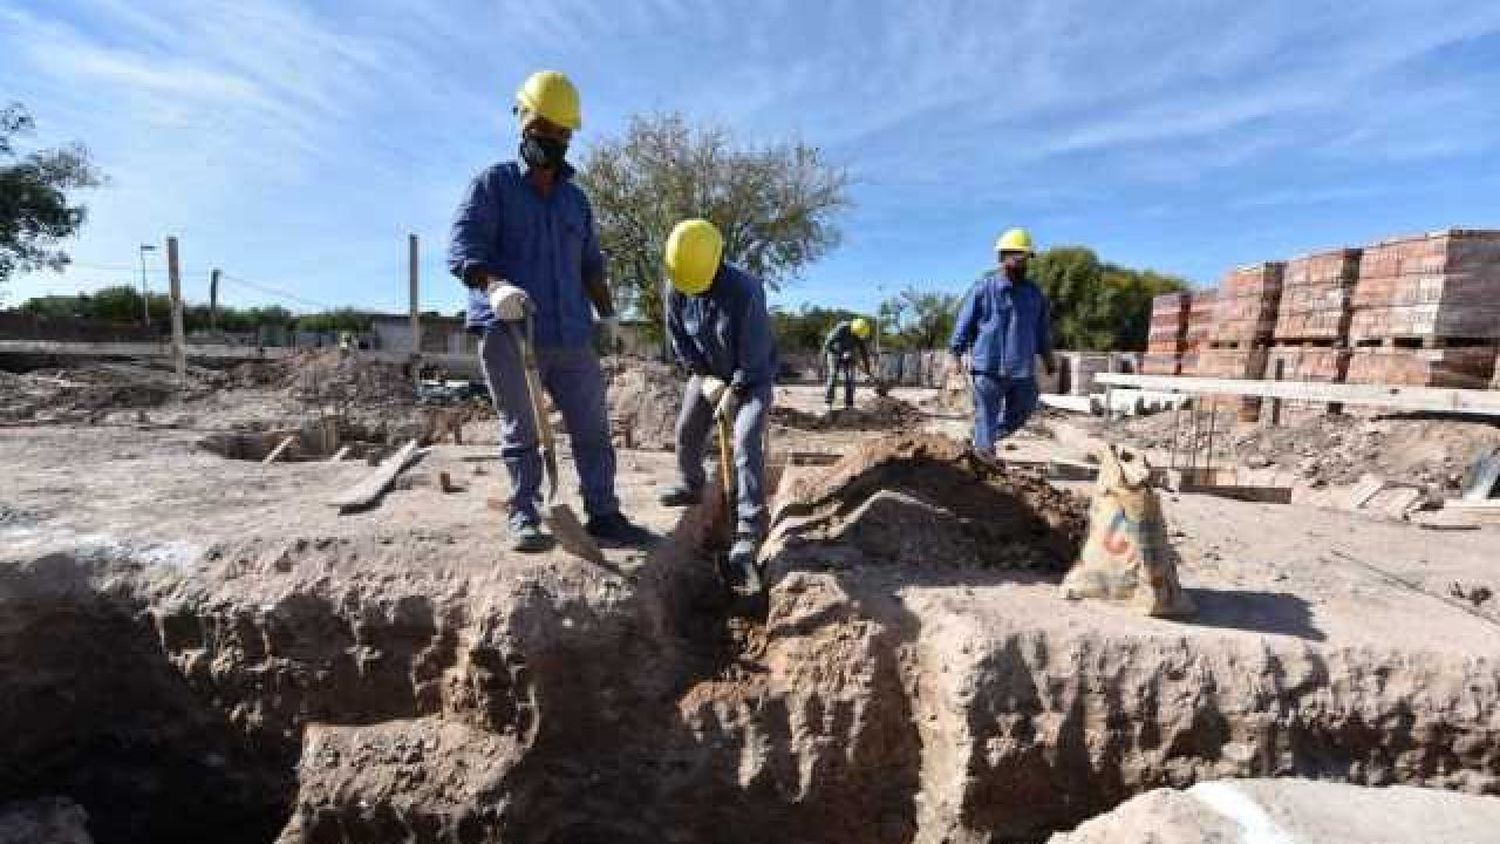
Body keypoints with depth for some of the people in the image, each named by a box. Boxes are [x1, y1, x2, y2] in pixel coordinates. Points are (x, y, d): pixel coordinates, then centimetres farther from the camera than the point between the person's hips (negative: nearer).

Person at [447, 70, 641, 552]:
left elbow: (591, 264, 24)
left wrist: (607, 315, 12)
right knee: (520, 432, 1)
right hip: (508, 334, -4)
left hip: (570, 336, 5)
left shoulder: (575, 199, 22)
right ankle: (524, 518, 9)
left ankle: (603, 514, 10)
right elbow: (462, 249, -7)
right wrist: (494, 285, -27)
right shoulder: (492, 185, 5)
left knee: (592, 428, 2)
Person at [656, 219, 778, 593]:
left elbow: (754, 352, -25)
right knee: (686, 432, 7)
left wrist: (734, 392, -19)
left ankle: (747, 541, -19)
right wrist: (704, 377, -11)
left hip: (752, 377, -5)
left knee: (746, 444, -18)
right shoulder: (676, 291, -14)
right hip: (707, 373, 6)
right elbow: (679, 341, -2)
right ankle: (689, 485, 40)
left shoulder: (745, 289, -30)